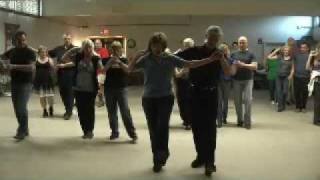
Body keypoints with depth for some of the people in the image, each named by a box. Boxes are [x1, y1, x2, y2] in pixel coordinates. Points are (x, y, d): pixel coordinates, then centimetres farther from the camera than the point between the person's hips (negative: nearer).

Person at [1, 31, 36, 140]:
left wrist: (14, 66, -30)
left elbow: (31, 67, -23)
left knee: (22, 107, -12)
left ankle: (22, 131, -2)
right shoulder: (12, 51, 9)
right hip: (14, 83, 6)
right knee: (17, 108, 9)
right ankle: (24, 129, 21)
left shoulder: (30, 52, -9)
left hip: (25, 84, -6)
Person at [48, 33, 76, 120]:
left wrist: (64, 65, -17)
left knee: (70, 93, -4)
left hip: (70, 75, -5)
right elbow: (48, 53, 24)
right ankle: (68, 109, 25)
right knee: (62, 92, 9)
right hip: (61, 74, 5)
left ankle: (69, 112, 5)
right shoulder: (59, 49, 13)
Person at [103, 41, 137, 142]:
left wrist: (119, 62, -30)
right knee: (111, 112, 7)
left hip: (122, 88, -2)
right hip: (109, 89, 2)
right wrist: (110, 62, -24)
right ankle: (114, 132, 20)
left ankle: (133, 133, -3)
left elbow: (127, 69, -15)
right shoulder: (107, 60, 4)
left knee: (125, 111, -7)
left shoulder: (124, 60, 3)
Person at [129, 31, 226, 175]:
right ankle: (159, 158, 21)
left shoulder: (170, 58, -2)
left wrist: (210, 59, -11)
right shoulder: (145, 59, 0)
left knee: (163, 127, -13)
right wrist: (137, 56, -16)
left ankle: (160, 157, 3)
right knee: (153, 129, 6)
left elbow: (190, 64, -5)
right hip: (148, 98, 2)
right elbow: (129, 69, -1)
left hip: (165, 98, -1)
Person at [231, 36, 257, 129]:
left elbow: (254, 66, -8)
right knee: (237, 101, 5)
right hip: (236, 80, 2)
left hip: (248, 80, -2)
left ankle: (247, 121, -3)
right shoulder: (234, 54, 9)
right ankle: (240, 120, 18)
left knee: (247, 100, -8)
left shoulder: (251, 54, 2)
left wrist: (243, 65, -20)